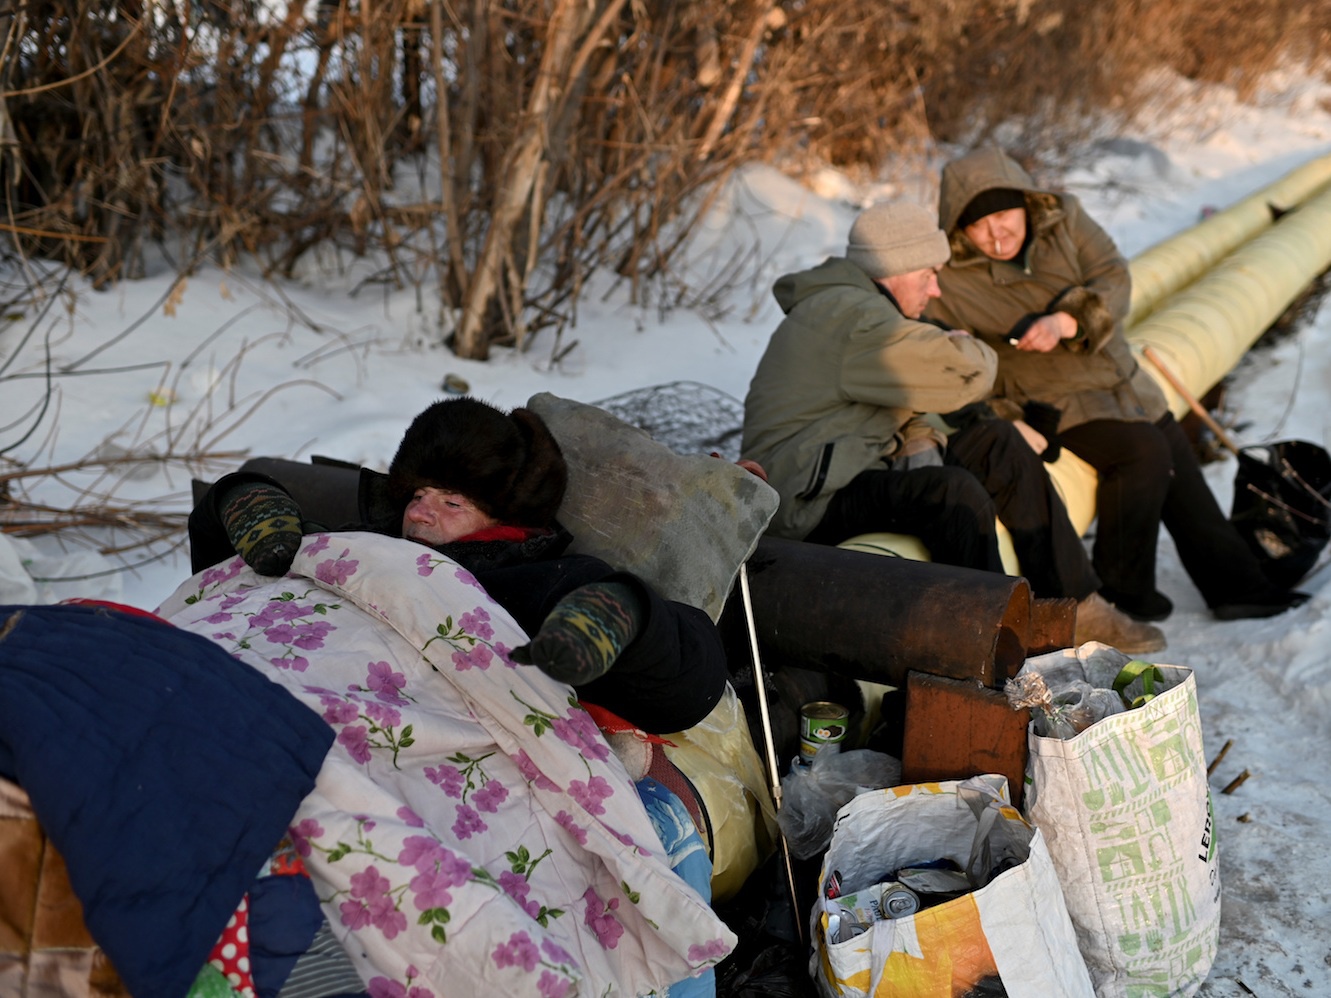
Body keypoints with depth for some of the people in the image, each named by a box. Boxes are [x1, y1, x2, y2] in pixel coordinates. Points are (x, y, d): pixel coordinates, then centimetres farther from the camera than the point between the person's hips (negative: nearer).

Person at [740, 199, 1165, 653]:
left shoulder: (852, 306, 16)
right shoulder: (851, 316, -18)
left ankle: (1075, 605, 7)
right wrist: (975, 351, 2)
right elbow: (967, 374, -21)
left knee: (996, 443, 4)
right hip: (809, 502, -11)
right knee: (955, 492, -31)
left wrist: (920, 438, 0)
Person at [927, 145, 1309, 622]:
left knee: (1182, 473, 9)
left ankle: (1238, 586, 25)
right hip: (1055, 402, -6)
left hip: (1127, 383, 6)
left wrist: (1066, 322, -29)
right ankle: (1122, 588, -10)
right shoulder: (947, 279, -14)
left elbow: (1113, 280, -10)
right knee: (1144, 452, -26)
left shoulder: (1062, 217, -4)